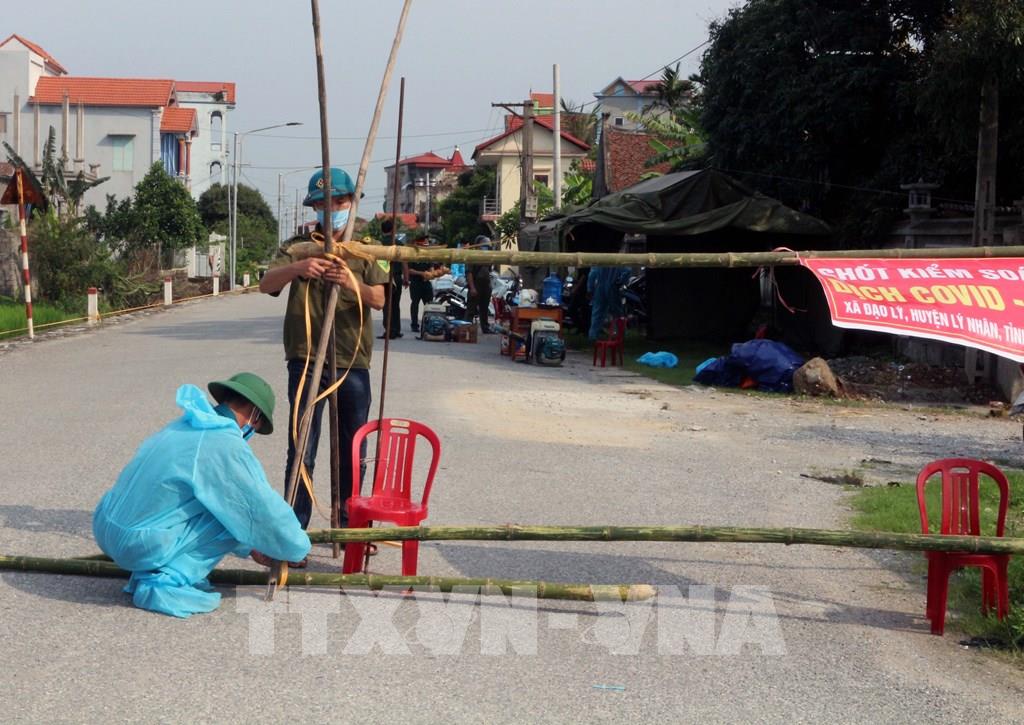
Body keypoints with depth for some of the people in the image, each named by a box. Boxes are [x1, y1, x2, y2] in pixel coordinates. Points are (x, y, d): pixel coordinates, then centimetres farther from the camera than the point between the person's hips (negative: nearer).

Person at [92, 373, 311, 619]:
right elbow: (270, 512, -6)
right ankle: (164, 582, -7)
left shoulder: (181, 426, 15)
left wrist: (249, 548, 36)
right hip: (141, 546, -9)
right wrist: (298, 550, 13)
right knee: (237, 516, -1)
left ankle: (148, 572, 13)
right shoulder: (228, 446, -12)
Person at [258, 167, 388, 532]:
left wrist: (352, 283, -29)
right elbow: (266, 284, -13)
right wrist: (297, 267, -34)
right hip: (307, 360, -2)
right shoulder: (299, 247, 4)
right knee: (301, 451, -5)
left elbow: (378, 299, -7)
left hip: (353, 362, 2)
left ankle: (350, 526, 24)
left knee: (353, 452, 11)